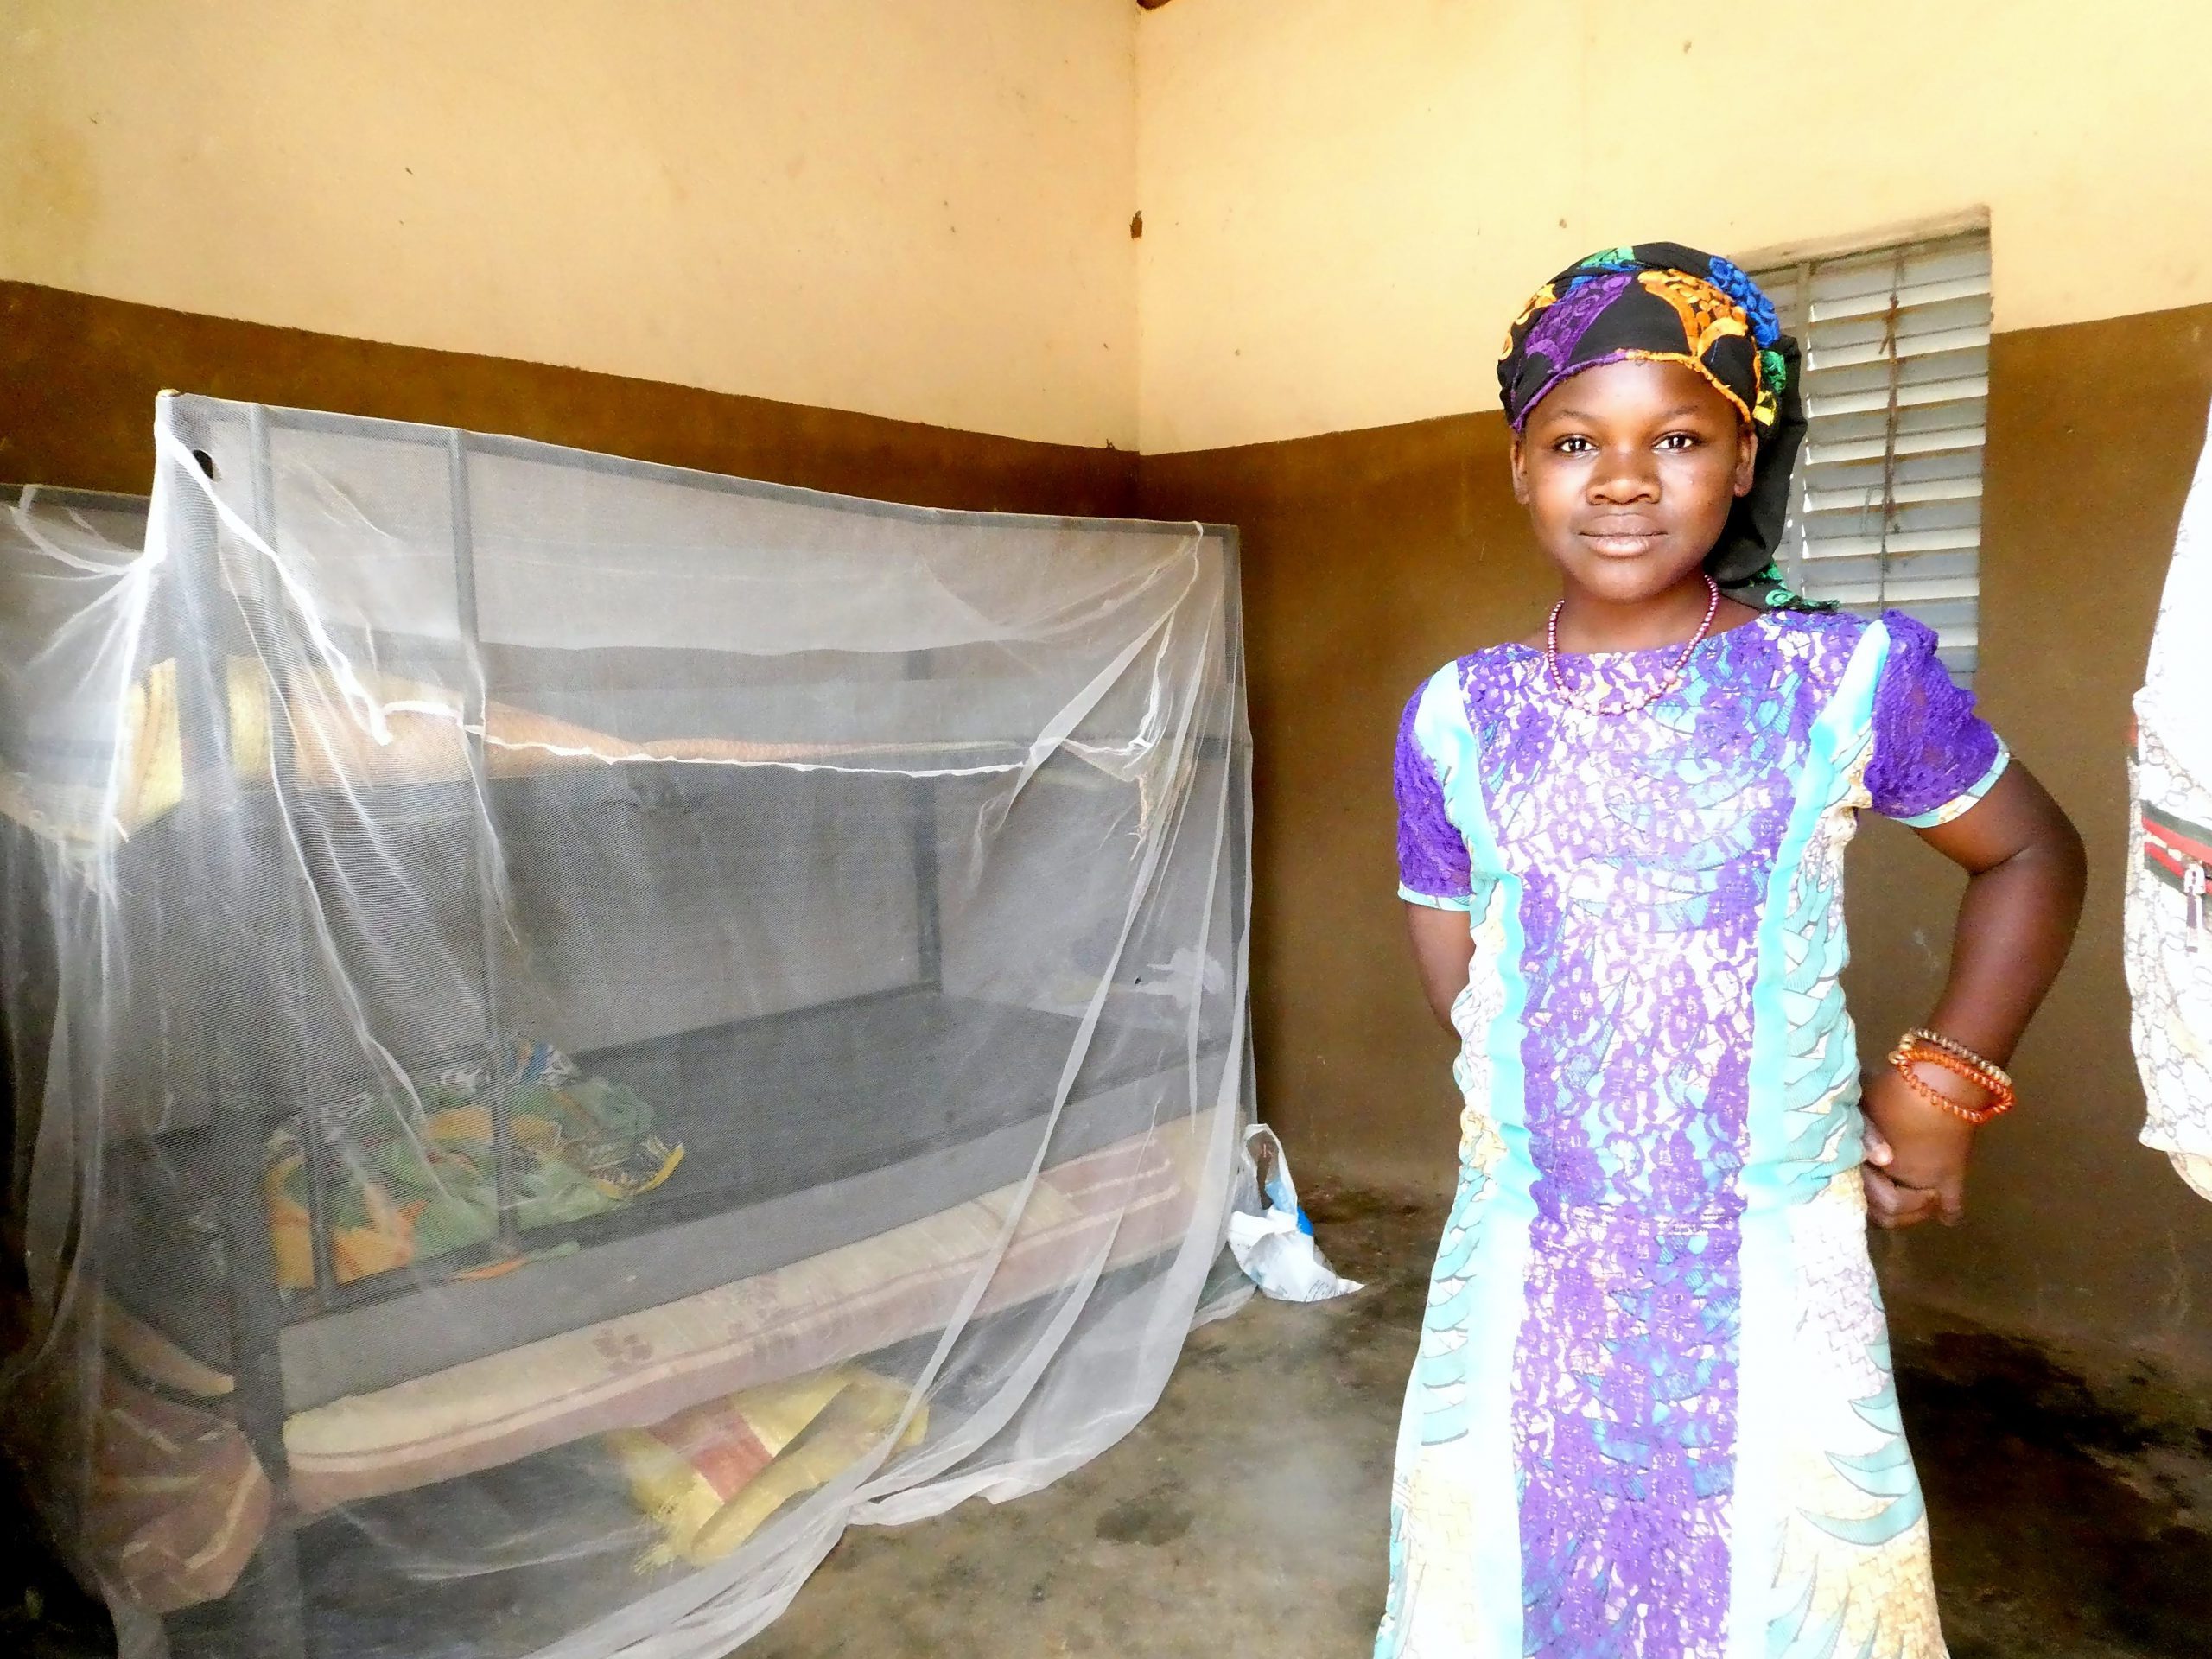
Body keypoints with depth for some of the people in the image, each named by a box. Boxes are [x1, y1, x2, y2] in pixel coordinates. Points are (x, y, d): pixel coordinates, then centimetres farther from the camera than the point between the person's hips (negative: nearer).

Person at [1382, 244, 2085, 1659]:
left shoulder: (1854, 677, -4)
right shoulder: (1458, 719, -1)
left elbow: (2032, 858, 10)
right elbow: (1461, 990, 6)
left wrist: (1942, 1091, 4)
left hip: (1773, 1278, -1)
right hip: (1526, 1277, 2)